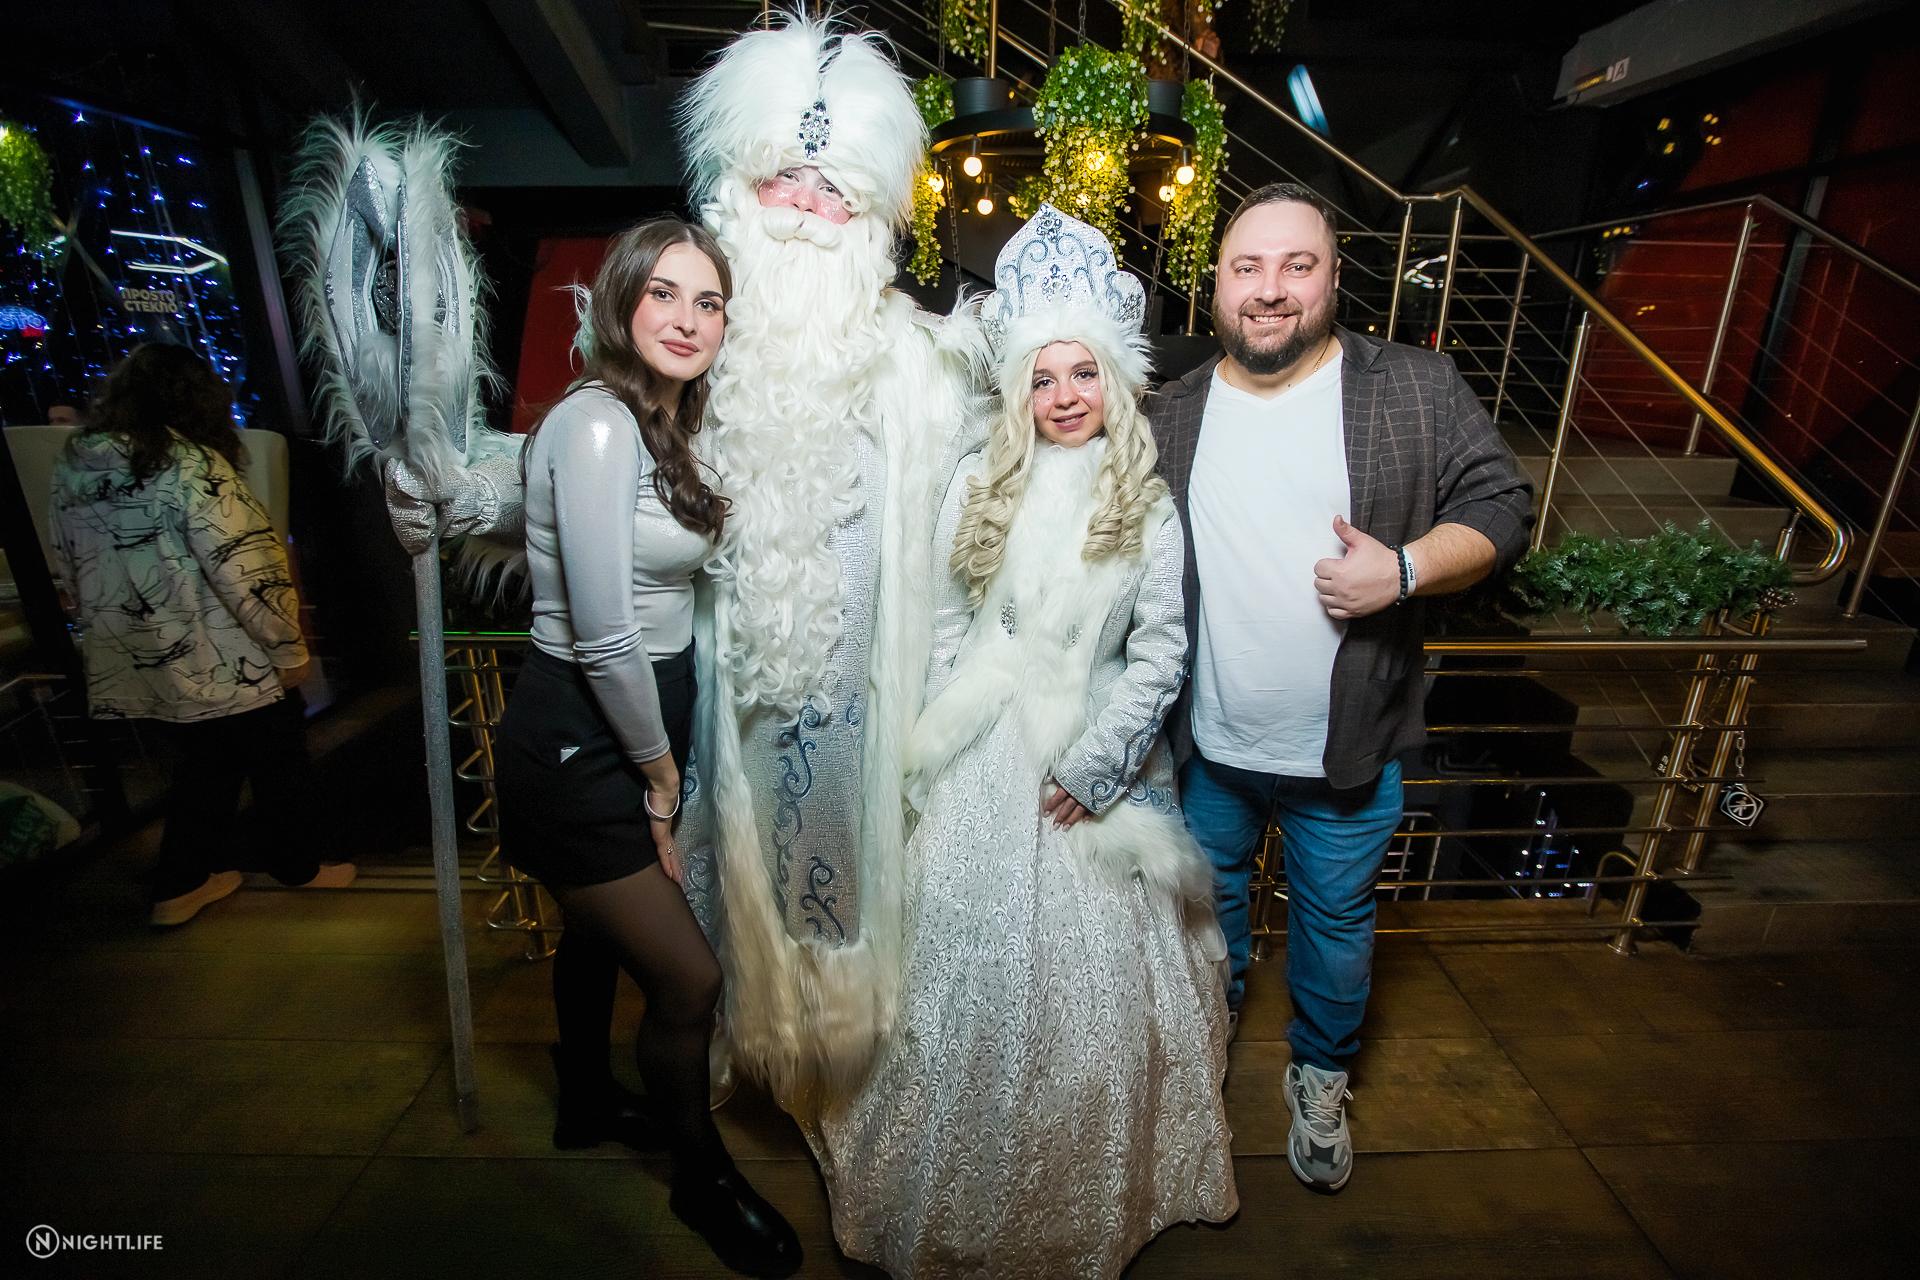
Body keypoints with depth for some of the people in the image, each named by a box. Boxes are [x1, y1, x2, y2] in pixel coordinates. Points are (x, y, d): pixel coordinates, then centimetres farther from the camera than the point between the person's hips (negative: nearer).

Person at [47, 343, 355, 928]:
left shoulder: (71, 464, 4)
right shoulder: (190, 465, -18)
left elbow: (68, 573, 12)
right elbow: (245, 573, -22)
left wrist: (115, 635, 24)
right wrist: (290, 649, -13)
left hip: (136, 672, 7)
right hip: (225, 668, -7)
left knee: (203, 766, 24)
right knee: (279, 767, 14)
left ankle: (178, 886, 33)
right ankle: (300, 866, 30)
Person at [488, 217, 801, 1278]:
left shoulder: (663, 427, 8)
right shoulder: (597, 423, -19)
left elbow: (663, 606, 8)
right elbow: (603, 637, -22)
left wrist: (662, 764, 7)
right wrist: (660, 772, -11)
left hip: (635, 734, 9)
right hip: (579, 747, -9)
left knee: (600, 932, 27)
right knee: (689, 977, 2)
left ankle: (586, 1104, 52)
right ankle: (703, 1177, 30)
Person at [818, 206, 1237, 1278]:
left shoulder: (1151, 507, -3)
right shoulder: (978, 488, 1)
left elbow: (1162, 654, -6)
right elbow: (943, 625, 2)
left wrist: (1091, 767, -11)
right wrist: (946, 748, -1)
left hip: (1091, 764, -1)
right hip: (980, 762, 1)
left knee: (1088, 976, 11)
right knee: (965, 968, 13)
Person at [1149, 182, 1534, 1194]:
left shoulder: (1416, 391, -7)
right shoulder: (1172, 416, 0)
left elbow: (1501, 505, -4)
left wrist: (1406, 569, -23)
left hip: (1346, 752, -1)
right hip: (1204, 746, 2)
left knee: (1334, 921, 19)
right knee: (1208, 900, 22)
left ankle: (1320, 1074, 47)